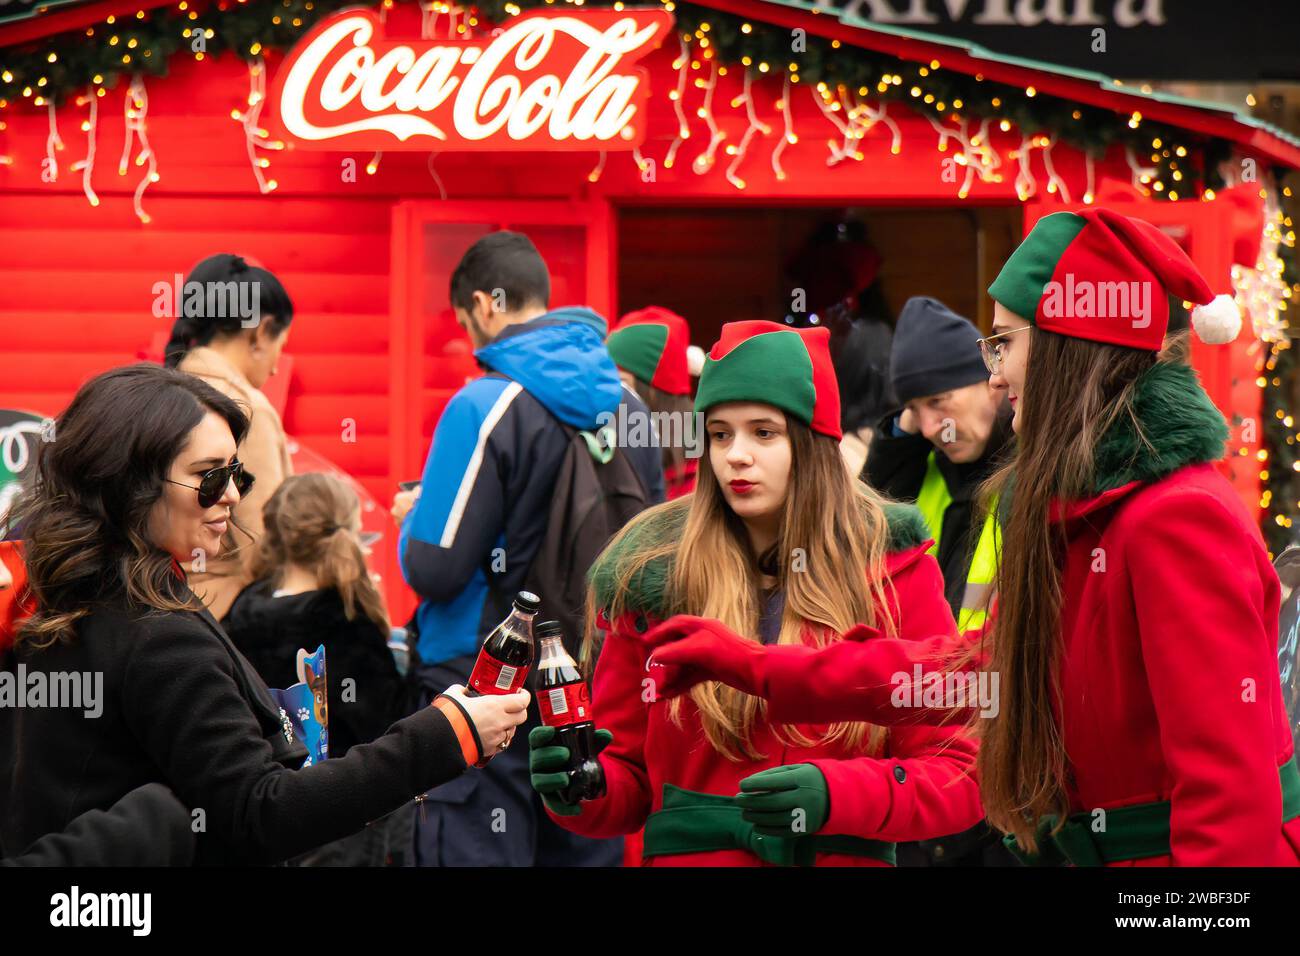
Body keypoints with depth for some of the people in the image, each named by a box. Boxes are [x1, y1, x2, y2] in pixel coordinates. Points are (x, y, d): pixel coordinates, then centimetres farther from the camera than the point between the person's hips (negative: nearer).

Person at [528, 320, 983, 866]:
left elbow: (960, 778, -4)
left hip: (845, 857, -1)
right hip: (687, 853, 1)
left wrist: (834, 794, -20)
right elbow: (628, 777, 6)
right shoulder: (653, 575, 2)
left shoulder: (892, 574, -1)